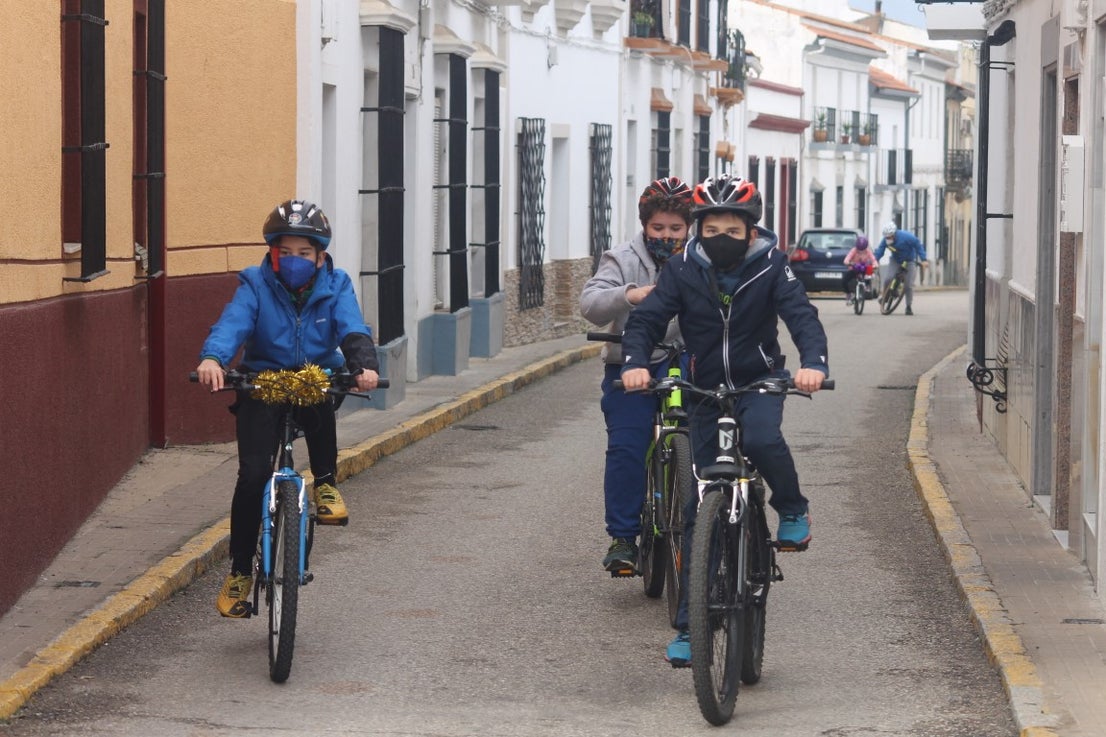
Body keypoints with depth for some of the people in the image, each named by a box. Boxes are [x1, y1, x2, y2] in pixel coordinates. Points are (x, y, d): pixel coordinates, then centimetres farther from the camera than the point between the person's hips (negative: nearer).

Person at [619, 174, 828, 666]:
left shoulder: (770, 267, -9)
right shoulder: (684, 270, -7)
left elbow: (802, 316, -19)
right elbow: (645, 319, -12)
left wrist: (813, 363, -40)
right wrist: (635, 363, -33)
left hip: (760, 381, -2)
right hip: (707, 390, 2)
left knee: (762, 440, -36)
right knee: (699, 508, -2)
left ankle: (792, 511, -4)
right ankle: (689, 625, 3)